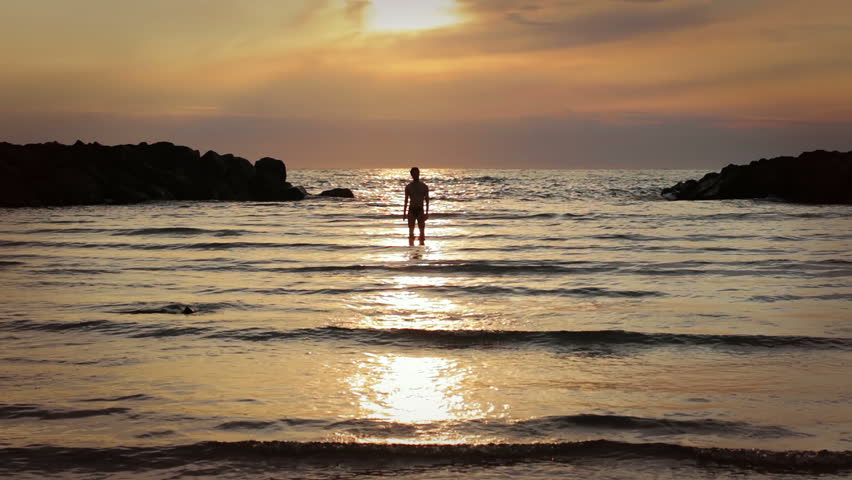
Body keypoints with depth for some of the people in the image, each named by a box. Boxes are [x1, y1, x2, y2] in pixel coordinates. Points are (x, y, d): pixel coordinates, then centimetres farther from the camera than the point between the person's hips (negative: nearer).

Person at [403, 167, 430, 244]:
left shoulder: (424, 187, 4)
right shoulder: (408, 187, 8)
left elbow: (427, 200, 5)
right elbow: (406, 200, 11)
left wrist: (427, 212, -3)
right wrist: (404, 213, 7)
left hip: (420, 210, -1)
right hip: (411, 210, 1)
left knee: (422, 229, -5)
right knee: (411, 229, 0)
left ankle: (422, 243, -1)